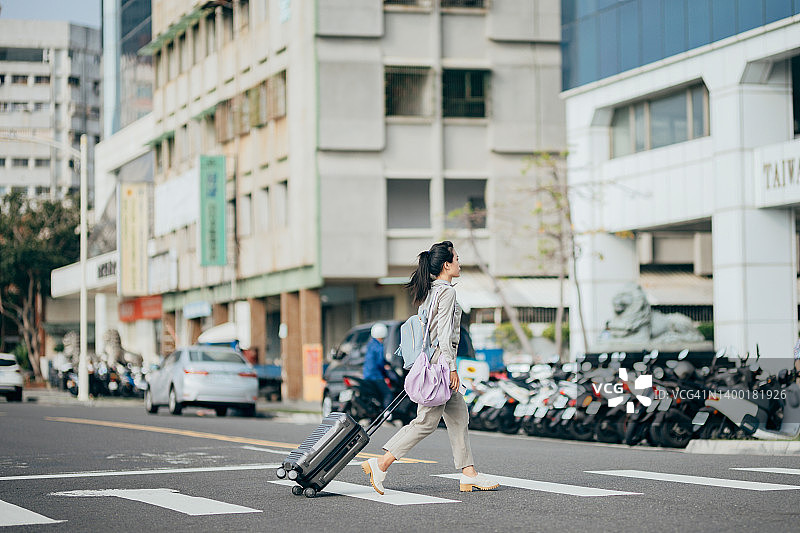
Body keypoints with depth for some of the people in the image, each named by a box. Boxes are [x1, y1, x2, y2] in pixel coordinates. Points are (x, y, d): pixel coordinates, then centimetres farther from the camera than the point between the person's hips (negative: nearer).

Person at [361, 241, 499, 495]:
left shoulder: (430, 291, 15)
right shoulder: (446, 291, -13)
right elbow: (444, 333, -18)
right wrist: (451, 367, -18)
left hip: (430, 358, 10)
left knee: (458, 416, 10)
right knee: (427, 420, -9)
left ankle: (468, 475, 9)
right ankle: (380, 464, -10)